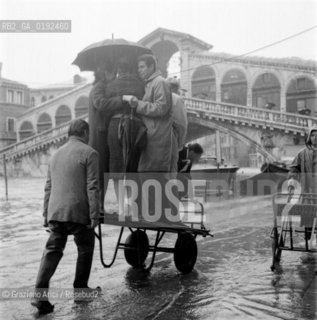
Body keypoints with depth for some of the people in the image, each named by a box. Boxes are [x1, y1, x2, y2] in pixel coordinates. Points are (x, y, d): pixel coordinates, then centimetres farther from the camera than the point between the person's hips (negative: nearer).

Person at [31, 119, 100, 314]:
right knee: (85, 249, 14)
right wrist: (94, 216, -11)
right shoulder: (89, 153, -5)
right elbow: (92, 187, -12)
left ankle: (41, 294, -4)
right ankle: (80, 289, 24)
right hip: (78, 212, -6)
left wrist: (46, 214, 25)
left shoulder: (57, 154, 17)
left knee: (52, 251, 7)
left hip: (55, 212, 6)